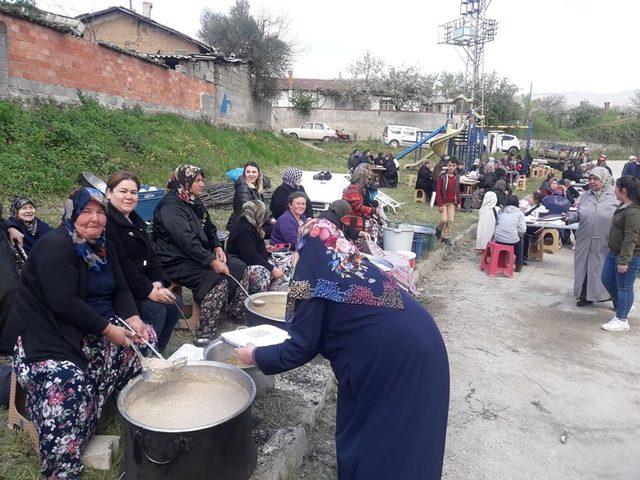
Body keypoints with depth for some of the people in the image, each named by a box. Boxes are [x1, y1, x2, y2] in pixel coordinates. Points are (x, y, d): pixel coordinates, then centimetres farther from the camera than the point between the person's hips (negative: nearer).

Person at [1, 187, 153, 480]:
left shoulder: (103, 248, 8)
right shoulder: (55, 246, -18)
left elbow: (120, 290, 7)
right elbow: (64, 303, -27)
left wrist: (133, 320, -12)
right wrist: (109, 330, -24)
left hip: (96, 329, 8)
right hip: (46, 337, -8)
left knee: (145, 337, -5)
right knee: (70, 385, -32)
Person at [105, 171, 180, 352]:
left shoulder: (135, 220, 17)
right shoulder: (106, 221, -14)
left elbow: (150, 254, 12)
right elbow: (120, 263, -22)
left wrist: (158, 281, -5)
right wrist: (148, 290, -23)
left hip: (143, 284, 9)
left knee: (173, 304, -4)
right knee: (155, 310, -23)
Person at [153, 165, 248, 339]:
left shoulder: (195, 202, 12)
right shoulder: (171, 206, -16)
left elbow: (210, 229, 19)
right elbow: (186, 240, -26)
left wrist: (217, 247, -1)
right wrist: (212, 261, -29)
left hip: (199, 256, 9)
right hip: (177, 262, -9)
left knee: (240, 268, -3)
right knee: (218, 280, -29)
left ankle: (237, 315, 7)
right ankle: (205, 335, -23)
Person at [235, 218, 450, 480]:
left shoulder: (314, 276, -3)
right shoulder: (358, 263, 19)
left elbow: (302, 347, -1)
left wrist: (257, 356, 15)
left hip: (388, 358, -8)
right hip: (423, 345, 8)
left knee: (366, 433, 15)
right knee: (407, 432, 25)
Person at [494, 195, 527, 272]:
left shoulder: (501, 211, 9)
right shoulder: (519, 213, -2)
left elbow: (496, 224, 16)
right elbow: (522, 230, -7)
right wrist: (519, 235, 12)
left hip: (498, 239, 4)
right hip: (512, 240, -4)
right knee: (519, 240, 31)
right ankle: (518, 265, 35)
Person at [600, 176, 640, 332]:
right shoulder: (623, 206, 8)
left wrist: (623, 260, -25)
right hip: (614, 252, 10)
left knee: (624, 288, 2)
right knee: (607, 280, 19)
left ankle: (621, 320, 14)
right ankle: (621, 306, 39)